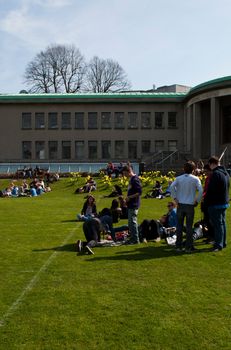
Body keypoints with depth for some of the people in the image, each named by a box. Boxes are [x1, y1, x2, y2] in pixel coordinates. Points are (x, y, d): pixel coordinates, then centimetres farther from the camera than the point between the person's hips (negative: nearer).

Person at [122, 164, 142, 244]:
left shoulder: (135, 179, -15)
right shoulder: (131, 179, 14)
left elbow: (139, 192, -21)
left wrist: (129, 197, -17)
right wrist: (128, 198, 12)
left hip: (134, 204, -10)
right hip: (130, 204, 10)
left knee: (133, 221, -6)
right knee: (130, 222, 15)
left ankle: (136, 239, 0)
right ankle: (132, 238, 23)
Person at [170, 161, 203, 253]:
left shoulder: (179, 178, 3)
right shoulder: (195, 179, -3)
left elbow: (172, 187, -11)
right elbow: (201, 190, -13)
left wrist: (175, 198, -7)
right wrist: (197, 201, -4)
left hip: (180, 205, 2)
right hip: (190, 205, -2)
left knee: (179, 226, 9)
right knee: (189, 227, 5)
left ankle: (178, 246, 13)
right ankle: (188, 247, 8)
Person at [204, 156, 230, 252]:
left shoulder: (215, 174, -19)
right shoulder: (226, 173, 12)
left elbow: (210, 190, -21)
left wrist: (206, 201, -9)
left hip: (215, 203, -9)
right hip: (224, 202, 9)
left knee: (217, 223, -5)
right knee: (222, 222, 16)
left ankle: (218, 244, -3)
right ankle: (223, 242, 25)